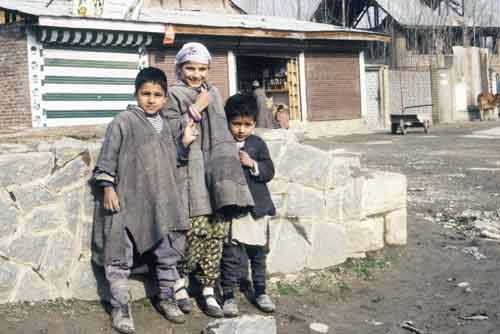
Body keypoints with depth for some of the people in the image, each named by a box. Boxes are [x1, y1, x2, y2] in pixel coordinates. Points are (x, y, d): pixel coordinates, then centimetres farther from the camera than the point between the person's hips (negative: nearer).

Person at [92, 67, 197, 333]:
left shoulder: (165, 125, 13)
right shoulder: (124, 121, -6)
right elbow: (108, 156, -6)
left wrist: (184, 143, 4)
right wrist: (108, 188, -10)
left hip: (161, 203, 6)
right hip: (127, 201, -5)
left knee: (168, 253, 12)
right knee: (120, 256, 0)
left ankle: (167, 298, 29)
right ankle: (120, 307, 12)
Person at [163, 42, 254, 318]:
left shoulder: (213, 93, 21)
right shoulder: (174, 95, 3)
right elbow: (169, 132, -9)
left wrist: (228, 164, 23)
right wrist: (195, 109, -9)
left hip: (217, 171, 5)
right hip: (192, 173, -5)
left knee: (217, 232, 1)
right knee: (198, 230, -13)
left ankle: (208, 290, 10)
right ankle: (180, 280, 10)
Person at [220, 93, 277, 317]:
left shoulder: (258, 144, 4)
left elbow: (269, 172, -1)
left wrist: (252, 164, -15)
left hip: (257, 206, 3)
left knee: (258, 252, 14)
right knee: (232, 254, -2)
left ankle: (260, 292, 28)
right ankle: (228, 295, 9)